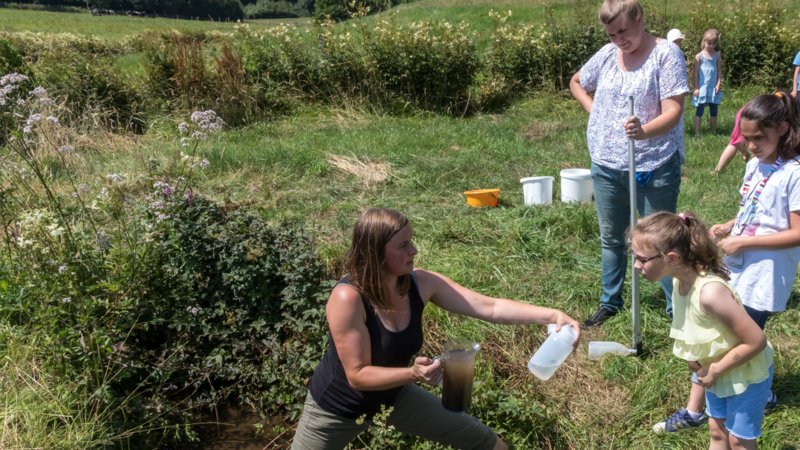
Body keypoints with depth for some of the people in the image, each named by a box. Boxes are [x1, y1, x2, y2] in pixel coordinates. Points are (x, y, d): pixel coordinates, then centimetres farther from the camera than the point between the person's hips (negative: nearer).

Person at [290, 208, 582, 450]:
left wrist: (552, 315, -29)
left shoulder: (420, 283, -18)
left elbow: (489, 307, -20)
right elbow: (358, 375, -30)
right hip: (336, 408, -5)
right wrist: (413, 373, -43)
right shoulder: (348, 298, -34)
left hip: (394, 396, 5)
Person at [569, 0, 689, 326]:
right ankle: (610, 302, 32)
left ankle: (678, 309, 19)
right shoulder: (607, 54, 5)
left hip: (654, 166, -5)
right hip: (606, 165, 5)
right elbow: (576, 83, 23)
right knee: (610, 238, 16)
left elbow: (673, 111, -20)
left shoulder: (666, 54, -11)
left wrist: (644, 131, -39)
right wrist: (593, 110, 6)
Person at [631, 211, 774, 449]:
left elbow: (756, 341, -32)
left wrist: (714, 371, -22)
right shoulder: (680, 281, -13)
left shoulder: (710, 292, -39)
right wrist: (695, 359, -8)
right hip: (716, 369, 7)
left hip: (746, 373, -7)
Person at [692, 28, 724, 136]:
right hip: (702, 87, -3)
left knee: (714, 111, 10)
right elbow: (696, 73, -5)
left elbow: (719, 71, 5)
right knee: (700, 110, -2)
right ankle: (696, 133, 1)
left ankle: (714, 132, 20)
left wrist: (719, 84, -7)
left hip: (713, 88, 4)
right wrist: (696, 88, -8)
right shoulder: (700, 56, -5)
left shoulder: (717, 56, 5)